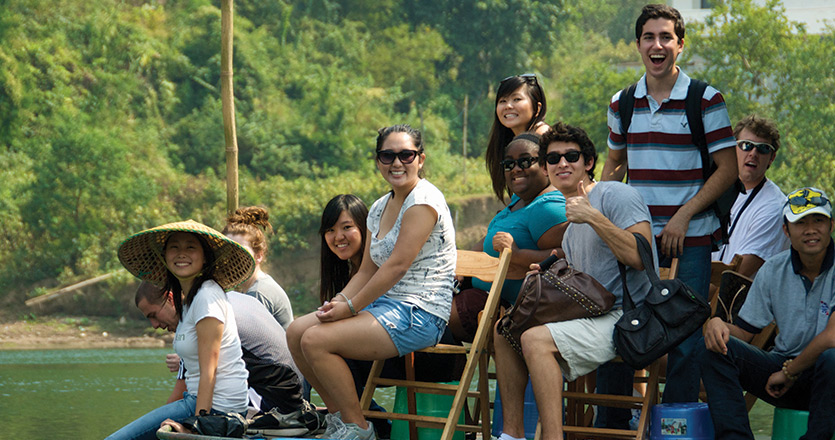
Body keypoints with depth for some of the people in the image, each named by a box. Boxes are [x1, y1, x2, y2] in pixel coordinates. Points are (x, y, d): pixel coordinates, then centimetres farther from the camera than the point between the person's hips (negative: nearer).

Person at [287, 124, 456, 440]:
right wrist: (339, 301, -3)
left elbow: (397, 265, -19)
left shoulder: (423, 200, -13)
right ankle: (338, 414, 10)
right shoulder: (380, 208, 15)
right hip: (386, 305, 9)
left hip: (420, 314, -9)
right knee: (296, 333, 0)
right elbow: (367, 270, 15)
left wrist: (351, 307, -17)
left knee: (316, 340, -21)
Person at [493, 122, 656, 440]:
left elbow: (641, 257, -22)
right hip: (591, 316, 10)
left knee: (536, 339, -28)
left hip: (625, 317, -10)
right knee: (505, 330, 11)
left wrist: (594, 217, -22)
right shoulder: (572, 225, 22)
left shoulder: (616, 195, -8)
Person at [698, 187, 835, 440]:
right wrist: (718, 324, -15)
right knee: (714, 348, -16)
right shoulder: (773, 271, 5)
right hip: (783, 366, 5)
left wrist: (789, 373, -13)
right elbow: (744, 332, 9)